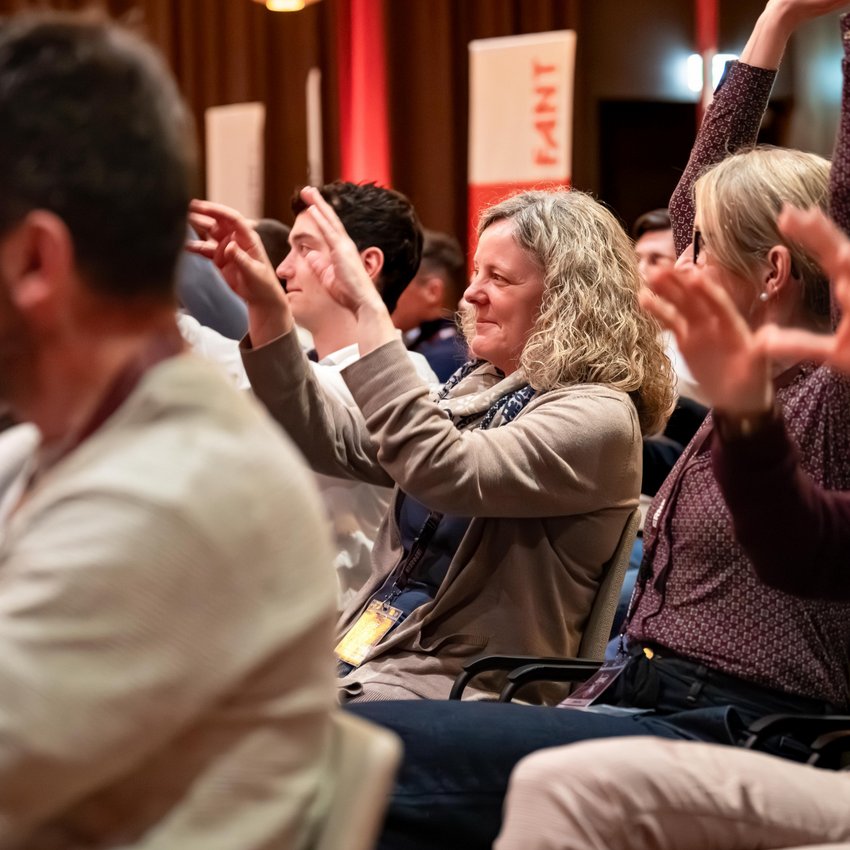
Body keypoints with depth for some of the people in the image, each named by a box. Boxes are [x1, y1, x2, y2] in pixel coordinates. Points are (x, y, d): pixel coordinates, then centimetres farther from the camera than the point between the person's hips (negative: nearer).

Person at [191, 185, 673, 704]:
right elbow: (328, 441, 11)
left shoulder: (599, 417, -11)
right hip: (366, 655, 8)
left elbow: (440, 471, -26)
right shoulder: (479, 389, 15)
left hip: (459, 686, -8)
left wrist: (368, 309, -25)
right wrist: (267, 308, 1)